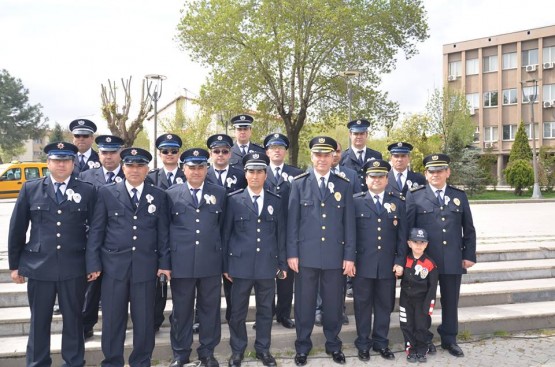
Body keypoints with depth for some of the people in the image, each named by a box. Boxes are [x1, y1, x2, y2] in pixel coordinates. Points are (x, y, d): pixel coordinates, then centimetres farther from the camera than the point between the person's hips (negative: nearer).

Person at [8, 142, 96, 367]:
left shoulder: (87, 191, 2)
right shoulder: (30, 189, 4)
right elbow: (17, 229, 7)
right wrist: (14, 264, 6)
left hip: (74, 268, 0)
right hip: (39, 266, 1)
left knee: (74, 319, 10)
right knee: (39, 320, 11)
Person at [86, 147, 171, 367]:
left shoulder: (159, 196, 6)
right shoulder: (106, 193, 3)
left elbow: (163, 232, 6)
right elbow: (96, 231, 2)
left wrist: (164, 263, 2)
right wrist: (93, 264, -3)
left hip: (146, 266, 1)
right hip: (114, 265, 0)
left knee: (144, 318, 9)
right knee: (112, 318, 8)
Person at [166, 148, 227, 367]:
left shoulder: (219, 193, 7)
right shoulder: (172, 194, 4)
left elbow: (224, 227, 9)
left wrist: (223, 256, 7)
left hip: (211, 262, 1)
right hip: (181, 262, -1)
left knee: (210, 309, 9)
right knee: (181, 310, 10)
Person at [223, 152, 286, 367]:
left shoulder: (275, 202, 7)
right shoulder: (234, 200, 0)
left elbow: (280, 235, 9)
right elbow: (226, 234, 2)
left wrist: (282, 264, 7)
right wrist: (225, 265, 0)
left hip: (267, 265, 2)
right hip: (241, 265, -2)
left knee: (265, 310, 11)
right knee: (238, 311, 8)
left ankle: (263, 349, 26)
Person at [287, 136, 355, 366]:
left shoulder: (344, 186, 6)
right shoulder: (299, 184, 3)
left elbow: (349, 223, 4)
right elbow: (292, 221, 1)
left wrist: (349, 256, 0)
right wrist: (292, 253, -4)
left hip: (335, 256, 1)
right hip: (306, 254, -1)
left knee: (333, 303, 10)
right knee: (304, 303, 7)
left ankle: (333, 345, 27)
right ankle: (302, 347, 22)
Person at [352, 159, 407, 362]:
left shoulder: (398, 202, 6)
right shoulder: (356, 202, 1)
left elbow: (403, 234, 5)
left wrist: (400, 261, -2)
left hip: (388, 265, 2)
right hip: (363, 264, -1)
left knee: (384, 304, 11)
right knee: (363, 304, 8)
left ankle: (381, 342, 25)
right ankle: (363, 344, 21)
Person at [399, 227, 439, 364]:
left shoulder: (430, 264, -10)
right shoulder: (405, 260, 0)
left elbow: (432, 287, -8)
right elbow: (400, 275, 15)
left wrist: (426, 306, -12)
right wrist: (398, 273, -9)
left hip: (422, 300, -3)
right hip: (406, 300, 3)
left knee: (422, 327, -1)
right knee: (407, 326, 6)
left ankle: (421, 351, 18)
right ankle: (411, 350, 21)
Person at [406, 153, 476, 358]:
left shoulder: (459, 196, 8)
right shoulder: (414, 196, -1)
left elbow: (469, 229, 10)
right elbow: (407, 228, -3)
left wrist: (469, 255, 3)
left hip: (453, 260, 2)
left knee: (451, 302, 12)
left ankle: (449, 339, 28)